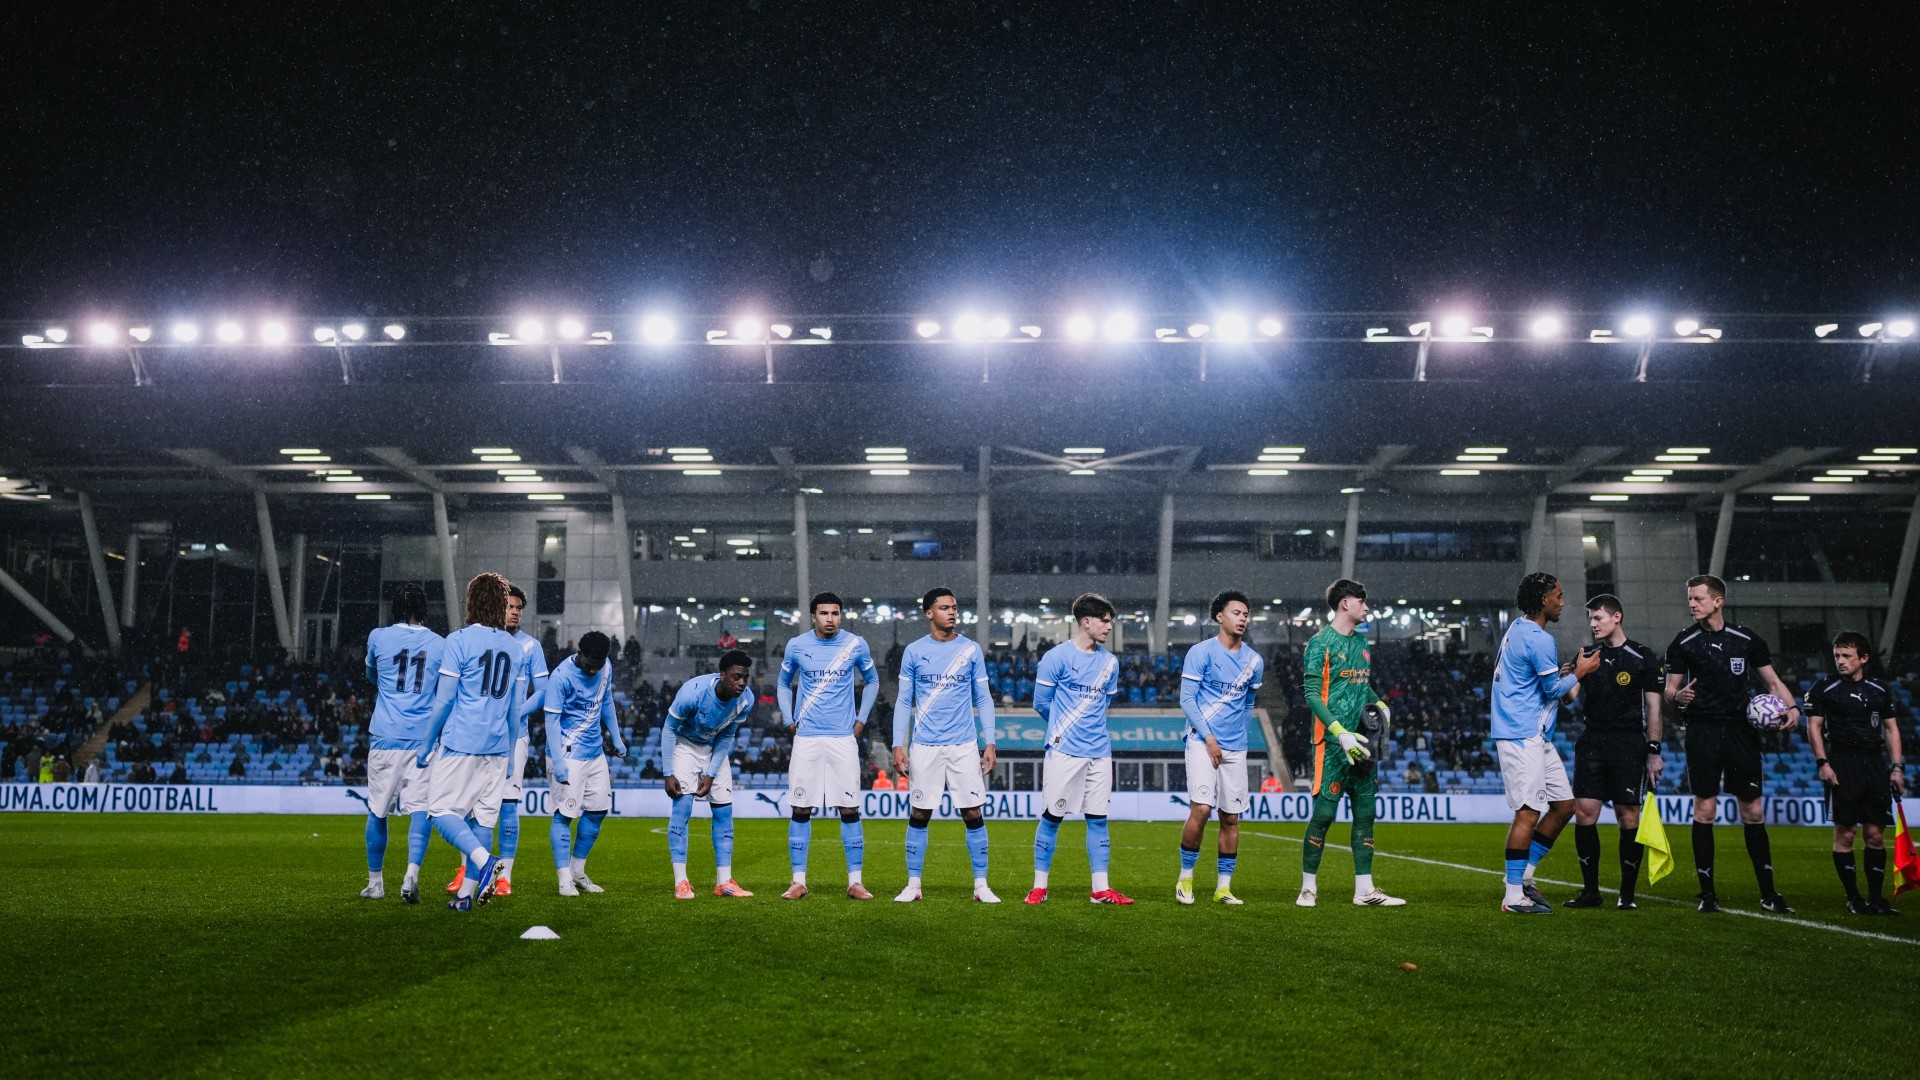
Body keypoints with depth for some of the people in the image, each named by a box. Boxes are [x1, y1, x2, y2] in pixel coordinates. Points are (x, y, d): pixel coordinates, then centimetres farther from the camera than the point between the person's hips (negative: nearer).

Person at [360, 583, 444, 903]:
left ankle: (375, 882, 20)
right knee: (421, 808, -2)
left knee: (378, 811, 11)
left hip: (386, 736, 0)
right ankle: (411, 876, -19)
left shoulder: (378, 637, 3)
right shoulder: (439, 644, 5)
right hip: (424, 738, 0)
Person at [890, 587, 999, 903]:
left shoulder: (971, 650, 5)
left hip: (964, 746, 0)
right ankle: (913, 885, 13)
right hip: (924, 746, 0)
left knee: (973, 815, -1)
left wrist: (989, 742, 0)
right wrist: (898, 744, -2)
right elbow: (903, 701, 6)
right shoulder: (913, 652, 3)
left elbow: (983, 699, 8)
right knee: (919, 815, 3)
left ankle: (981, 885, 9)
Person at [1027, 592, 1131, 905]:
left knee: (1098, 818, 6)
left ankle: (1101, 889, 11)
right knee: (1052, 818, 1)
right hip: (1064, 751, -5)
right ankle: (1039, 886, 10)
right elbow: (1041, 703, 0)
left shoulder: (1110, 662, 10)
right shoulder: (1056, 657, -6)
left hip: (1099, 753, 5)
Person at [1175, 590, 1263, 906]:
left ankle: (1223, 887, 14)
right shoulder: (1200, 652, -4)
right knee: (1200, 809, -15)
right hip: (1202, 742, -5)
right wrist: (1208, 737, -11)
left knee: (1231, 818, 5)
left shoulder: (1254, 661, 11)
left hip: (1235, 748, 5)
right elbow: (1186, 699, -6)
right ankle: (1185, 877, 3)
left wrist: (1239, 733, 14)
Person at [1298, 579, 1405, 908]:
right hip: (1333, 744, -8)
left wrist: (1380, 704, 5)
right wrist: (1341, 733, -21)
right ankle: (1308, 887, 6)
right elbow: (1312, 695, -13)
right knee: (1324, 813, -5)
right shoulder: (1320, 643, -7)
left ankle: (1364, 890, 14)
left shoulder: (1361, 642, 16)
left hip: (1362, 743, 8)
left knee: (1366, 814, 8)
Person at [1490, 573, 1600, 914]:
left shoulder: (1518, 630, 16)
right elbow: (1554, 689, -9)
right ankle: (1514, 895, -7)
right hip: (1524, 736, -11)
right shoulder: (1539, 640, -16)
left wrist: (1566, 672, 17)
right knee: (1528, 813, -10)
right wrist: (1580, 672, 6)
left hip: (1536, 738, 11)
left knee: (1564, 804, 13)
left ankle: (1524, 873, 17)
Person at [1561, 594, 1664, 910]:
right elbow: (1571, 695, 8)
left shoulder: (1642, 657, 1)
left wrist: (1654, 751, -5)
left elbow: (1653, 707, 0)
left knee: (1628, 817, -3)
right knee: (1584, 812, -3)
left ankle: (1627, 892, 8)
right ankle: (1590, 890, 6)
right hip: (1592, 740, 4)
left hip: (1629, 742, -3)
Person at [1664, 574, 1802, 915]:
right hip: (1702, 731, -1)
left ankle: (1768, 893, 12)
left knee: (1753, 812, 3)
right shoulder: (1683, 643, 2)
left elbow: (1773, 682, 11)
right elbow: (1669, 690, 4)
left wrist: (1792, 708, -7)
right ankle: (1707, 892, 4)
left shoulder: (1747, 639, 5)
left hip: (1741, 731, 1)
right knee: (1704, 810, -4)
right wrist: (1677, 696, -19)